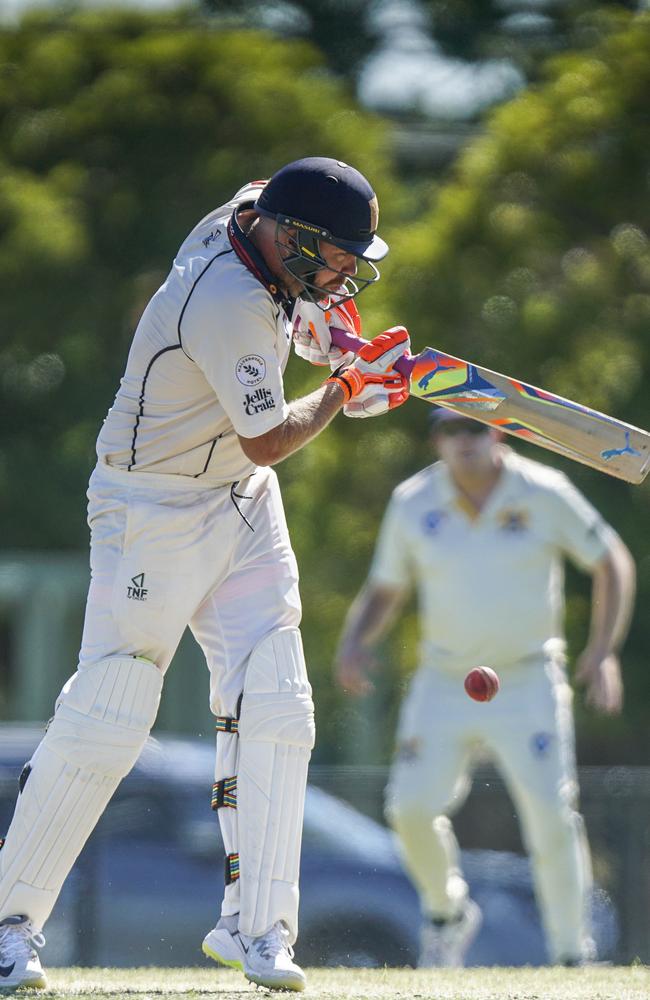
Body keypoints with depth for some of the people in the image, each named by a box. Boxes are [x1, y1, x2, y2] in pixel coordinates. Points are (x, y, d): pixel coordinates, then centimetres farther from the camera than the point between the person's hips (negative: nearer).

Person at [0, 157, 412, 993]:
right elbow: (266, 440, -21)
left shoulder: (253, 210, -3)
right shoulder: (229, 306, -29)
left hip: (242, 506, 9)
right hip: (154, 511, -9)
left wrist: (318, 317, 7)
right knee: (106, 718, -8)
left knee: (272, 703, -1)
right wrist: (344, 390, -7)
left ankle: (254, 924, 0)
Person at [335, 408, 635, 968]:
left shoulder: (544, 494, -6)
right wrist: (354, 642, -11)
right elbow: (384, 591, 9)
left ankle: (572, 957, 2)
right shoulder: (413, 503, 0)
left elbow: (612, 563, 2)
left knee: (551, 817, -13)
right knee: (412, 808, -11)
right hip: (443, 686, 2)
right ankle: (448, 912, 18)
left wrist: (603, 652, -8)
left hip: (527, 686, -2)